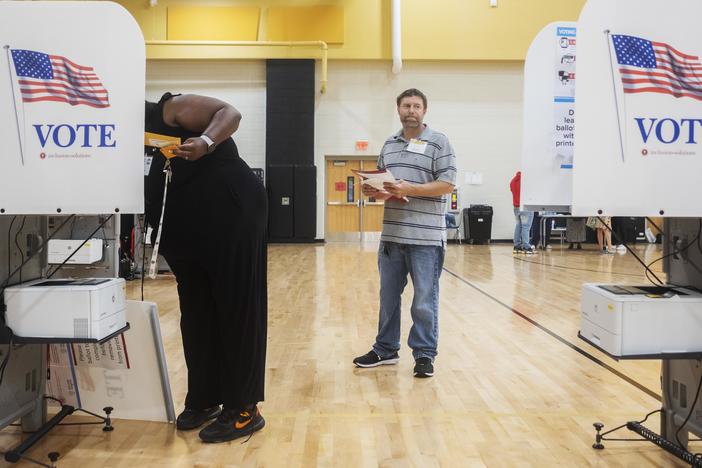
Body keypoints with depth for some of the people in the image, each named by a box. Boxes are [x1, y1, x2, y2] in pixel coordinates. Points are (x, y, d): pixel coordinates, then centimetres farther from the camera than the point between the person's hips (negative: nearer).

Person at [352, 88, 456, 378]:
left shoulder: (438, 143, -2)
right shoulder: (389, 145, 16)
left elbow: (448, 184, -10)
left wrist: (409, 189, -19)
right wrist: (373, 190, -1)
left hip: (425, 237, -6)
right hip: (392, 235, 6)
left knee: (425, 300, 2)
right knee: (388, 296, 13)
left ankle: (425, 354, 14)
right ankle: (386, 349, 26)